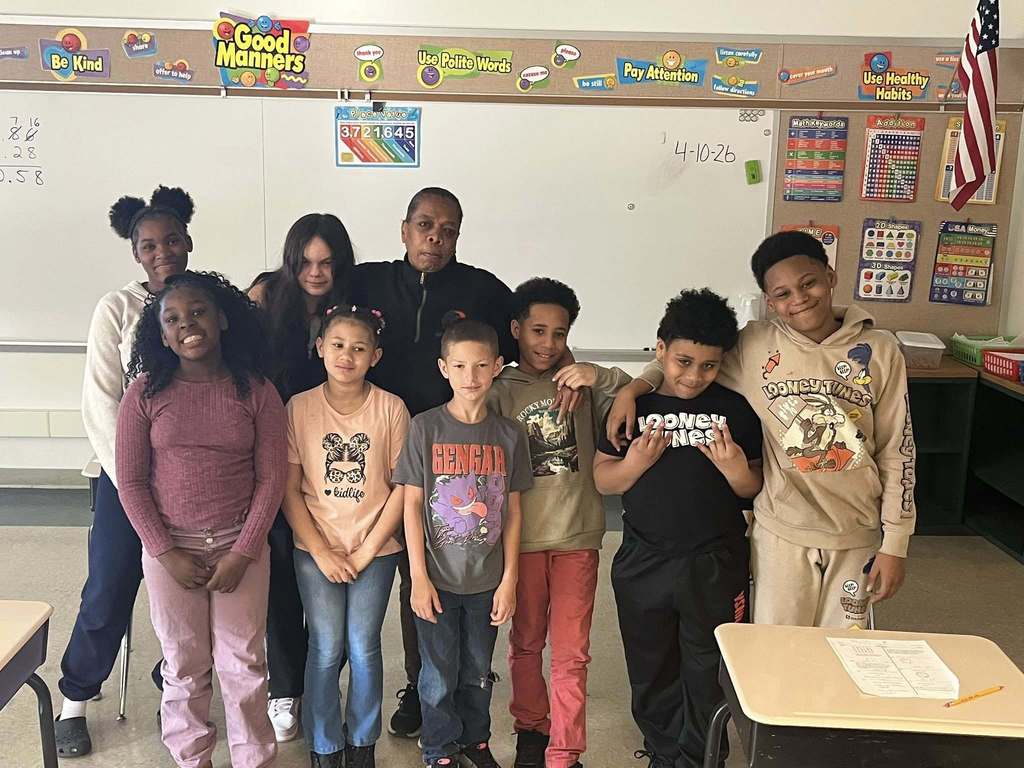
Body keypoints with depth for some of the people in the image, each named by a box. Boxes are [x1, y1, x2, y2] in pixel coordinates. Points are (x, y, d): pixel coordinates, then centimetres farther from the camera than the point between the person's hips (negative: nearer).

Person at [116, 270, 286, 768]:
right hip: (169, 548, 1)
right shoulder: (146, 392, -4)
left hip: (240, 547, 0)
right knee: (184, 665, 13)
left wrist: (243, 553, -10)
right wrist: (166, 553, -8)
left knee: (243, 664, 10)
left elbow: (271, 478, -4)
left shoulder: (257, 391, -4)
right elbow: (131, 481, -3)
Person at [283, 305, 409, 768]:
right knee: (326, 650, 4)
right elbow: (289, 490, -3)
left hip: (376, 550, 0)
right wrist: (322, 552, -9)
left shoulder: (391, 408, -6)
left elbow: (403, 487, -4)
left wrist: (366, 551, -8)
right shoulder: (300, 408, -5)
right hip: (316, 551, 0)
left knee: (364, 648, 7)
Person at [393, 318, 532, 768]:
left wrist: (509, 579, 0)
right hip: (437, 578, -2)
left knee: (478, 672, 17)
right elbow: (412, 504, -6)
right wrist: (418, 576, -9)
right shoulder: (425, 428, -8)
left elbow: (512, 511, 3)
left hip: (487, 579, 2)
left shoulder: (508, 435, -1)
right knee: (439, 676, 9)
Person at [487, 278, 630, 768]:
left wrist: (602, 378, -17)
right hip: (523, 537, 0)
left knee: (571, 653, 5)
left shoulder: (583, 384, 4)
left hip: (578, 535, 1)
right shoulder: (500, 390, 0)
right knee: (525, 643, 15)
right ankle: (531, 728, 36)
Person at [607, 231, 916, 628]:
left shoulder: (879, 350, -7)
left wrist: (895, 543, -1)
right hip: (781, 533, 0)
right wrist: (634, 387, -9)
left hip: (857, 536, 1)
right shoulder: (755, 343, -7)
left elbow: (896, 449, -2)